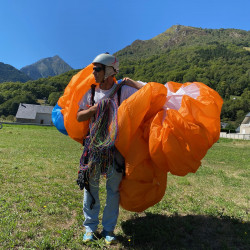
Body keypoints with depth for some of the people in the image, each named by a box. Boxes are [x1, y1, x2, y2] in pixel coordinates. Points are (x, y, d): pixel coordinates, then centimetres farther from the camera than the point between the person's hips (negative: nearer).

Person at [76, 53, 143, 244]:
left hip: (116, 145, -3)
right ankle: (90, 226, 27)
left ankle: (109, 228, 25)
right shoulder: (91, 93, 7)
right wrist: (95, 109, -11)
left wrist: (132, 83, -6)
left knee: (114, 187, 7)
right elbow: (79, 117, 5)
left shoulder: (123, 90, -5)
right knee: (91, 184, 9)